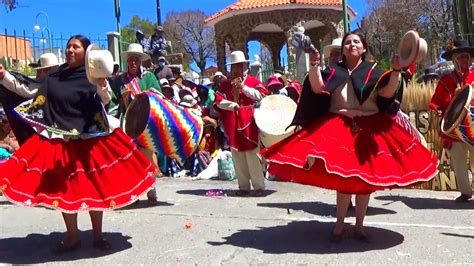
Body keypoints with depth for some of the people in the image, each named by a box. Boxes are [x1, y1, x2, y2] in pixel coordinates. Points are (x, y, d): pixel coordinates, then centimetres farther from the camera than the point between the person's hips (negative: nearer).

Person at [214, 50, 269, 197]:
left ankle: (259, 186, 2)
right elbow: (218, 101, 0)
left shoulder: (253, 81, 5)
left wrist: (244, 87, -16)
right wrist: (232, 105, -16)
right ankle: (243, 186, 14)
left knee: (252, 155, -4)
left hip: (248, 123, -3)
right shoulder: (225, 84, 12)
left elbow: (262, 95, -10)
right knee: (238, 157, 6)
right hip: (232, 124, 4)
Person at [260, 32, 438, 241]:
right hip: (339, 128, 0)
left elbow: (387, 93, -5)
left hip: (369, 128, 1)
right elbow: (318, 88, -7)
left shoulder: (373, 71, 7)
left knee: (366, 178, 5)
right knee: (341, 177, -2)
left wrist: (396, 71, -18)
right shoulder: (334, 71, 9)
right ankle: (339, 224, 12)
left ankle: (359, 226, 18)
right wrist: (314, 65, -18)